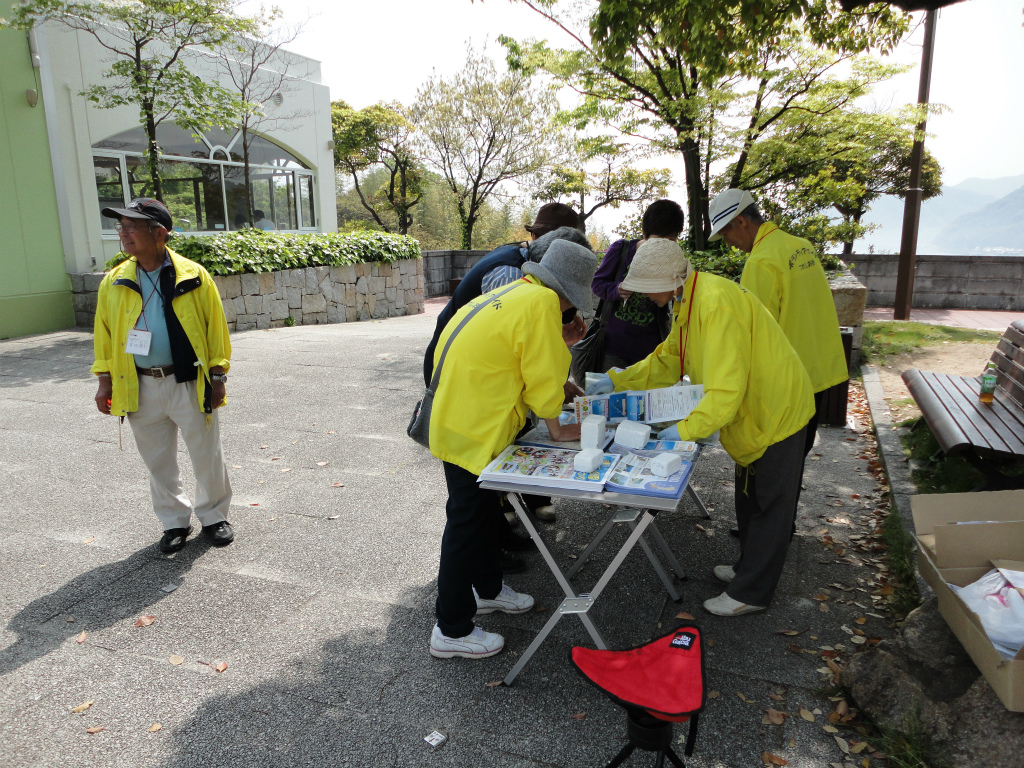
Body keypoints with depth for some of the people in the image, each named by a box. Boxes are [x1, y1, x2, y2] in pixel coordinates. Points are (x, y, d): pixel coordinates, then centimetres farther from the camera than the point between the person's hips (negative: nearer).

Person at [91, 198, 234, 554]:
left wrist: (218, 375, -5)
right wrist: (105, 380, 6)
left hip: (189, 383, -3)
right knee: (158, 461, 13)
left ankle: (214, 516, 28)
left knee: (207, 456, 8)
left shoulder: (194, 277, -6)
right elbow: (104, 333, 9)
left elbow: (215, 327, -3)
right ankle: (174, 522, 30)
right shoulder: (114, 282, 4)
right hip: (140, 387, 3)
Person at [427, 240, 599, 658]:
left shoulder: (513, 294, 13)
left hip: (461, 418, 10)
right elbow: (545, 380, -14)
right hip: (472, 432, -10)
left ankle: (488, 589, 44)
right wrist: (558, 430, 0)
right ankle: (451, 631, 14)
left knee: (484, 509, 24)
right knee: (467, 523, 0)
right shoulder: (541, 303, -17)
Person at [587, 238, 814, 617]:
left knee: (769, 507, 6)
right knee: (748, 501, 22)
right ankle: (749, 569, 40)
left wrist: (685, 430, -32)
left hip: (777, 412, -10)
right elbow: (666, 359, 10)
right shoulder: (688, 301, 1)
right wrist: (616, 380, 3)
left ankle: (750, 593, 18)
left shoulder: (716, 303, -32)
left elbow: (726, 387, -36)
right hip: (755, 411, 10)